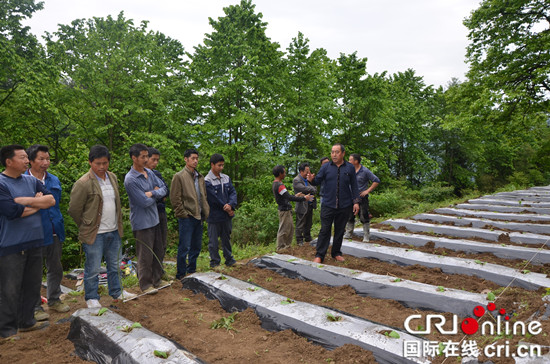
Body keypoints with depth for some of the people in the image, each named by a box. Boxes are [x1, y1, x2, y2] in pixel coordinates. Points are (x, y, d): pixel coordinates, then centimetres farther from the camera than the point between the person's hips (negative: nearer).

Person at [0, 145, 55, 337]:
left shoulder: (32, 181, 9)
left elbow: (51, 200, -2)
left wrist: (25, 201, -14)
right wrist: (38, 203, -5)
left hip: (35, 242, 6)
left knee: (32, 285, 15)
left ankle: (27, 321, 31)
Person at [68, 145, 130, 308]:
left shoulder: (113, 177, 6)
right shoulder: (83, 183, -15)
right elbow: (74, 209, -8)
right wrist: (87, 227, 2)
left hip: (113, 231, 6)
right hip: (95, 234, -6)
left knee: (114, 265, 18)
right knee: (93, 268, 5)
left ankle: (116, 292, 34)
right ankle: (91, 298, 24)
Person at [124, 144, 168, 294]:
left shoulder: (149, 172, 6)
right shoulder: (130, 179, -19)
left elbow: (163, 189, 4)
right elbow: (144, 202, -21)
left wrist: (152, 193, -15)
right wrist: (156, 194, -3)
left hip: (155, 219, 8)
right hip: (142, 222, -8)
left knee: (159, 252, 17)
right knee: (145, 256, 4)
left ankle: (157, 279, 33)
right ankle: (145, 285, 20)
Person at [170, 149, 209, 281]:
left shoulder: (200, 177, 15)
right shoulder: (179, 176, -7)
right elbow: (175, 198, -10)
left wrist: (205, 212, 10)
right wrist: (183, 214, -13)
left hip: (199, 216, 7)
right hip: (186, 218, -7)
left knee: (196, 246, 14)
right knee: (184, 247, -2)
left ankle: (191, 270, 28)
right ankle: (181, 274, 11)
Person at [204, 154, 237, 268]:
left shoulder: (226, 178, 8)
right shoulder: (207, 181, -13)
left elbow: (233, 192, 2)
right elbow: (214, 199, -16)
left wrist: (231, 205, -17)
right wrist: (227, 209, -10)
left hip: (227, 216, 6)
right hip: (214, 217, -6)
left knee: (227, 239, 18)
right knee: (213, 241, 5)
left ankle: (229, 260, 30)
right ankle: (215, 262, 18)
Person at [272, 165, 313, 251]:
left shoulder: (275, 184, 11)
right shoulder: (279, 185, -22)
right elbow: (288, 197, -27)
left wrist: (295, 195, 20)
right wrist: (303, 198, -23)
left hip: (286, 209, 10)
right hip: (284, 210, -10)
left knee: (290, 228, 18)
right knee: (283, 230, -1)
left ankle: (287, 245, 29)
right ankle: (280, 248, 9)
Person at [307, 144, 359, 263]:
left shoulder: (350, 168, 4)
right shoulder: (326, 167, 2)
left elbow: (354, 186, 6)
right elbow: (318, 181, -1)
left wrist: (356, 202, 2)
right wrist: (312, 179, -24)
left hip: (344, 206, 1)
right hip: (328, 205, -1)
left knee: (340, 230, 11)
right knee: (325, 230, -1)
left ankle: (336, 253, 24)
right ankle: (319, 255, 4)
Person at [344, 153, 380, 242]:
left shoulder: (365, 171, -10)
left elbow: (376, 181, -8)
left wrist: (368, 190, -11)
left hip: (362, 197, -5)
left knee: (364, 217, -1)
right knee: (349, 216, 10)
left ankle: (366, 236, 9)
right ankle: (348, 234, 21)